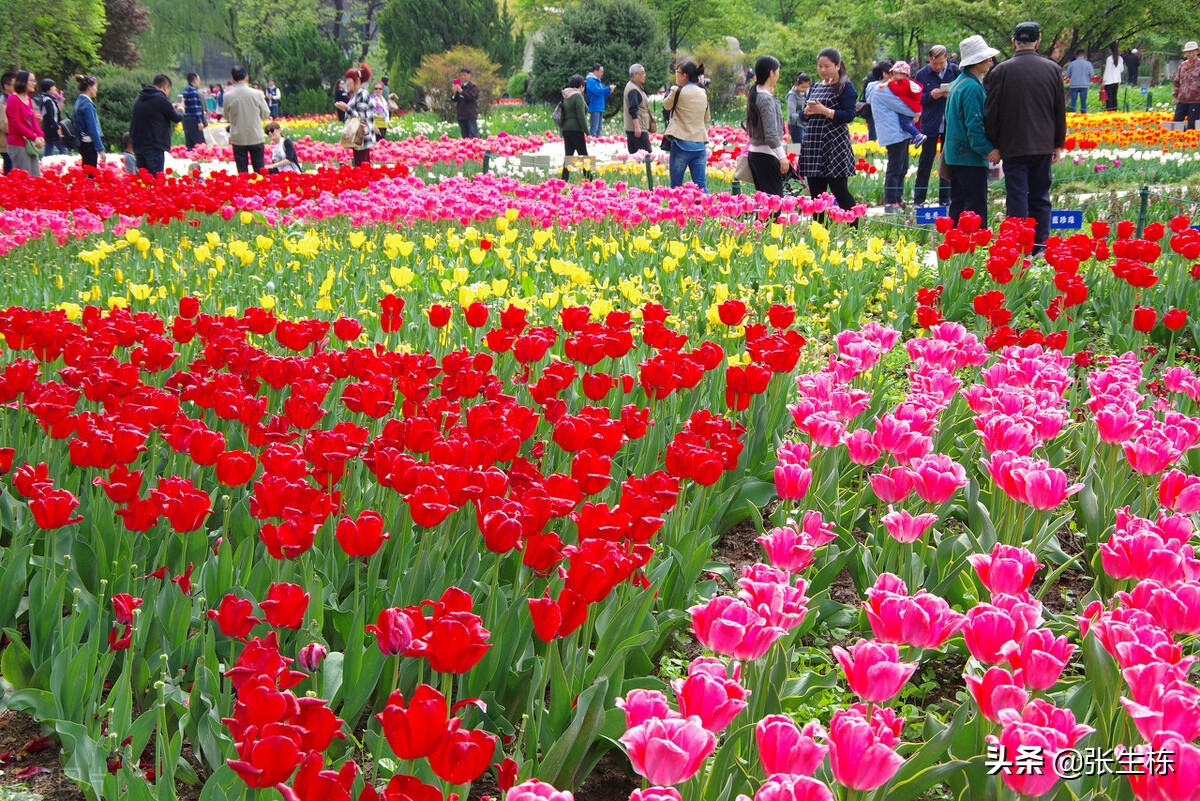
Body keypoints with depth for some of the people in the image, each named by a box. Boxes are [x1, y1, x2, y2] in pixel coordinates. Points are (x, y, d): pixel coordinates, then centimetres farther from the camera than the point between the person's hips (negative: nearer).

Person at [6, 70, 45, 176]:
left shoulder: (29, 99, 14)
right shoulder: (13, 99, -10)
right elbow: (16, 124, -15)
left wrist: (40, 136, -2)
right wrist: (34, 137, -15)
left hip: (31, 145, 8)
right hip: (18, 145, -8)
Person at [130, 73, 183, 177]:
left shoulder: (139, 99, 14)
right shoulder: (161, 99, -10)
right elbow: (176, 118, -4)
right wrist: (178, 111, 20)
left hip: (138, 144, 8)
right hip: (155, 146, -8)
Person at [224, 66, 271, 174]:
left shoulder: (228, 96, -9)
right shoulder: (257, 94, -10)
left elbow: (227, 116, 3)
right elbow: (265, 115, 0)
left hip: (238, 138, 0)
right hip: (256, 137, 0)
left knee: (242, 171, 6)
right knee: (259, 170, 9)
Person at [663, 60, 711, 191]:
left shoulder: (678, 92, -8)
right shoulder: (703, 94, 9)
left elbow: (666, 105, 10)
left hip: (682, 143, -5)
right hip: (700, 144, 5)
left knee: (676, 185, 5)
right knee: (701, 185, 2)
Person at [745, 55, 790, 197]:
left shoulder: (754, 95, 12)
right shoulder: (767, 99, -15)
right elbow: (771, 134, -20)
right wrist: (783, 157, -19)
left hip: (754, 152, 9)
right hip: (767, 155, -9)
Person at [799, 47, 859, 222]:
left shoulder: (845, 87, -3)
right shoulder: (815, 87, 16)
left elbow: (849, 115, -13)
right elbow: (804, 114, 19)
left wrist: (824, 111, -19)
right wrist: (808, 111, -4)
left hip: (835, 146, -7)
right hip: (813, 144, 7)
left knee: (839, 190, -8)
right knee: (816, 192, 7)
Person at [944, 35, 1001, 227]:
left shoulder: (957, 83, 14)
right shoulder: (972, 87, -16)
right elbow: (974, 125, -22)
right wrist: (989, 150, -20)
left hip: (954, 155, 10)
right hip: (971, 157, -10)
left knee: (958, 205, 13)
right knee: (976, 207, -8)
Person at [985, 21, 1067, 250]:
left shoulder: (1001, 71, -8)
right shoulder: (1053, 69, 1)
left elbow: (993, 113, -5)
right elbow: (1060, 111, 8)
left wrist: (993, 145, 5)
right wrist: (1058, 144, 17)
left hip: (1014, 146, -3)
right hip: (1043, 145, 3)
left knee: (1017, 197, -1)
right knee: (1040, 197, 12)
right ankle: (1040, 244, 15)